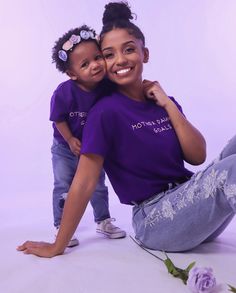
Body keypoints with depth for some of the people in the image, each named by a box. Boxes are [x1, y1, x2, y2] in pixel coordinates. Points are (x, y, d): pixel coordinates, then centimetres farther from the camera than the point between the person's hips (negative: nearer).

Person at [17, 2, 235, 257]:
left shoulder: (163, 103, 7)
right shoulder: (106, 111, -11)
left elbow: (198, 156, 0)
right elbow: (84, 183, -13)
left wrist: (168, 105, -7)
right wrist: (57, 247, -8)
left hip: (192, 204, 7)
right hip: (155, 220, -7)